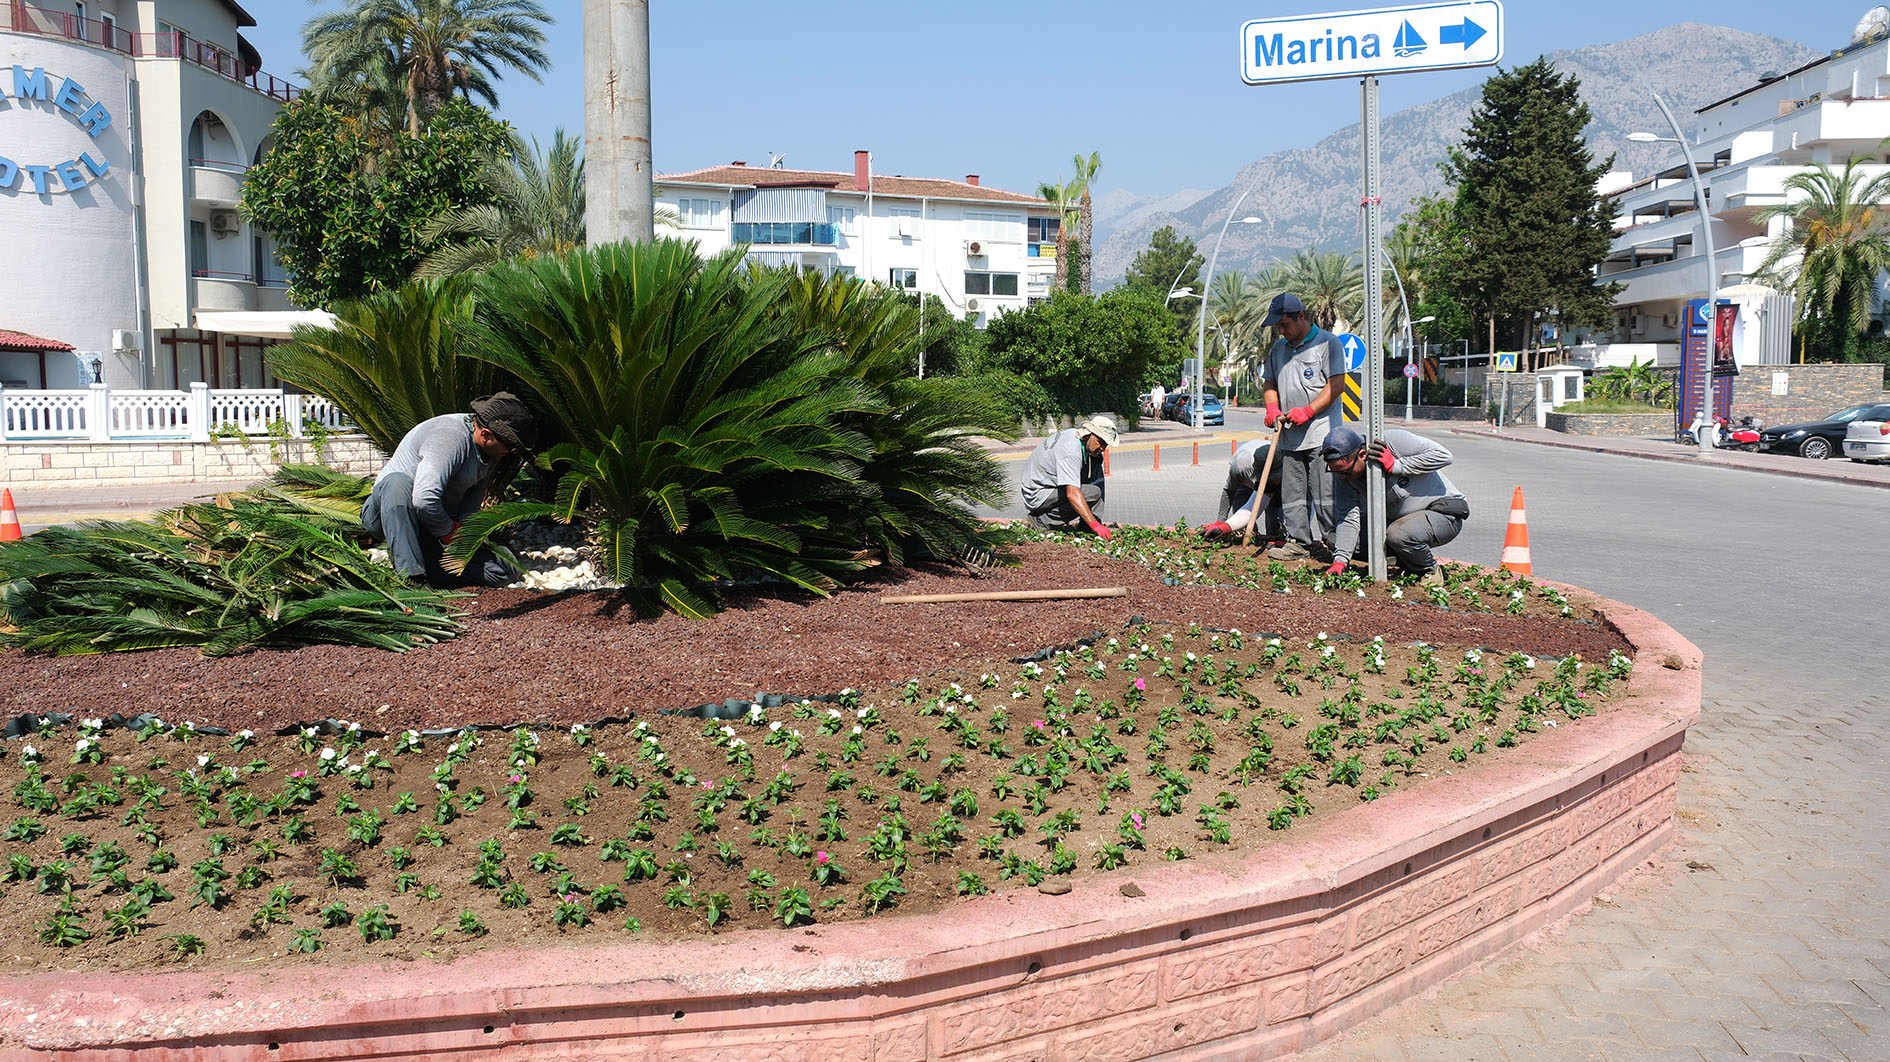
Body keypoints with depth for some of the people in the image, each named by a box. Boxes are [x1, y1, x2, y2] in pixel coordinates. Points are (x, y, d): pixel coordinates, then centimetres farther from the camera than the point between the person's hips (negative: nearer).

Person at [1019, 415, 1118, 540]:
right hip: (1037, 494, -9)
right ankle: (1043, 520, -12)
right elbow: (1072, 494, -37)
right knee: (1093, 492, -23)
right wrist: (1095, 526, -42)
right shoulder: (1070, 448, -29)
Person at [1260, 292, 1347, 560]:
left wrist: (1307, 411, -18)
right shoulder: (1279, 347, 17)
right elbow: (1270, 383, 23)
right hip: (1289, 437, 7)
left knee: (1323, 496, -7)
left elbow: (1335, 385, -9)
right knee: (1292, 495, 7)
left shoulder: (1327, 342, -3)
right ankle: (1298, 541, 14)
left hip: (1321, 435, -6)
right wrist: (1272, 407, 2)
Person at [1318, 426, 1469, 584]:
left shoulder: (1392, 441, -24)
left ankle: (1430, 570, -4)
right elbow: (1349, 519, -11)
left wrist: (1395, 465, -28)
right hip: (1397, 518, 7)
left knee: (1398, 535, -37)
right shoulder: (1346, 473, -7)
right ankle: (1409, 565, 4)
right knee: (1336, 536, -7)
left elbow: (1442, 455, -26)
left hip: (1444, 514, -7)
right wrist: (1339, 561, -22)